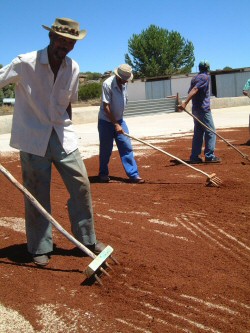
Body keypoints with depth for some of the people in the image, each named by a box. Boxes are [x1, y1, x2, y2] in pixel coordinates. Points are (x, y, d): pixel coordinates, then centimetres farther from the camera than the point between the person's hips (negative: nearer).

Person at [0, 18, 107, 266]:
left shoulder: (73, 68, 3)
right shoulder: (25, 63, -11)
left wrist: (65, 131, 14)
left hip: (63, 137, 4)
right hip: (33, 138, -4)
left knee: (81, 186, 3)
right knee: (37, 194, 3)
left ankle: (87, 240, 19)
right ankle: (40, 248, 19)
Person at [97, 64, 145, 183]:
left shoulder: (124, 84, -2)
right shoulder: (107, 84, -22)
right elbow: (106, 107, -22)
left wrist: (119, 122, 12)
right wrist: (115, 124, -21)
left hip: (119, 120, 5)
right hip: (106, 121, -5)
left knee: (127, 147, -2)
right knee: (106, 149, 5)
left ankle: (133, 174, 0)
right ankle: (103, 173, 23)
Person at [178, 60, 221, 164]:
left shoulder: (195, 78, 14)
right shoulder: (205, 77, -10)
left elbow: (190, 91, 11)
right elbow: (194, 90, -23)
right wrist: (185, 103, -32)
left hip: (195, 109, 8)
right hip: (203, 109, -8)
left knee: (198, 133, 10)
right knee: (210, 132, -2)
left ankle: (195, 157, 8)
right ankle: (209, 156, -4)